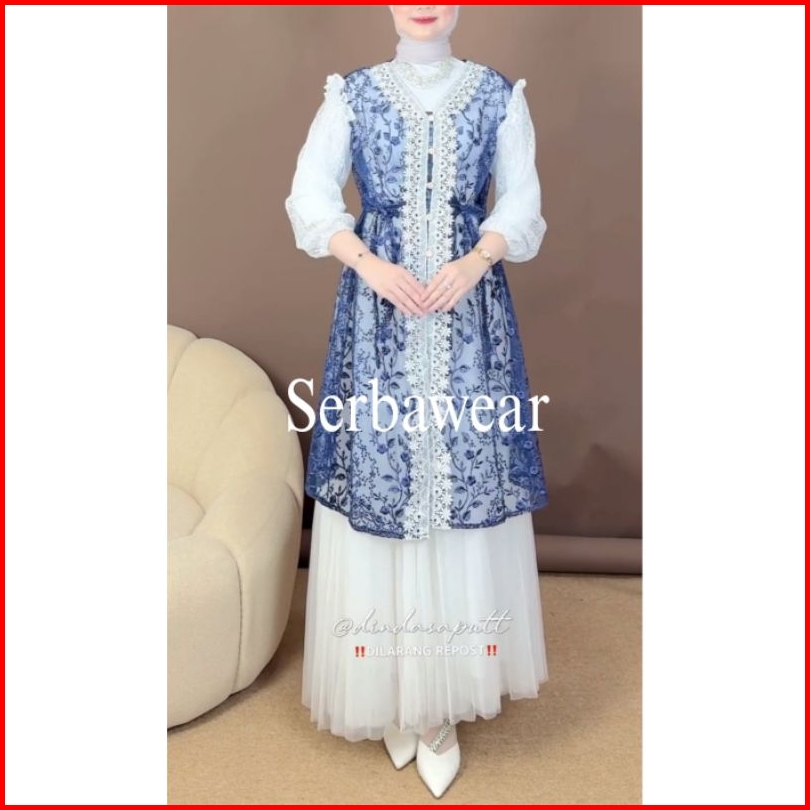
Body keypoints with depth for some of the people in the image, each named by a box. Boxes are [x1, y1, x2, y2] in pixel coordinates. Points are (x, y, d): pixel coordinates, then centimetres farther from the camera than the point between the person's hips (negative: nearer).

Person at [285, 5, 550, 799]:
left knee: (467, 464, -3)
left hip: (471, 312, 0)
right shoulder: (351, 94, 8)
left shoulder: (499, 95, 9)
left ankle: (443, 707, 10)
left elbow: (522, 204, 4)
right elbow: (310, 197, 1)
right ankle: (392, 692, 16)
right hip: (378, 309, 0)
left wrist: (472, 263, -15)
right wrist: (371, 266, -15)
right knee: (378, 460, -2)